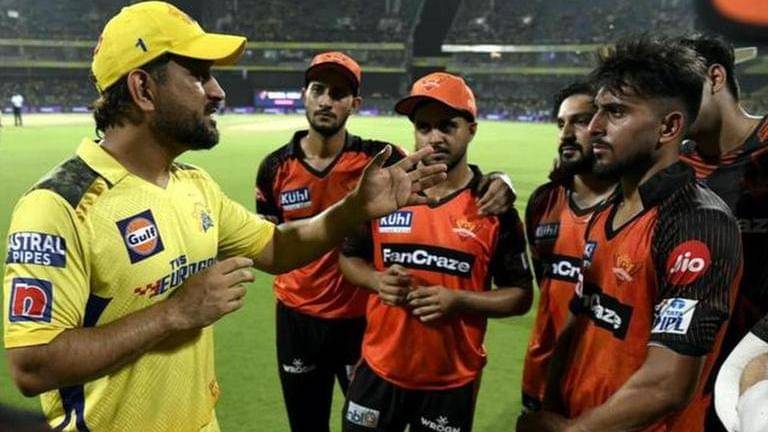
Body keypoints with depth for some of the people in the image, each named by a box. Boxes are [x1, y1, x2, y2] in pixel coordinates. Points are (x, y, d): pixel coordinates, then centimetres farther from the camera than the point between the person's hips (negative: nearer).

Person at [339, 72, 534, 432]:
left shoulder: (494, 207, -8)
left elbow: (521, 295, -4)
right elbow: (349, 258, 8)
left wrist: (459, 301, -19)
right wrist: (379, 281, -12)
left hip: (452, 382, -1)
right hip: (379, 370, 2)